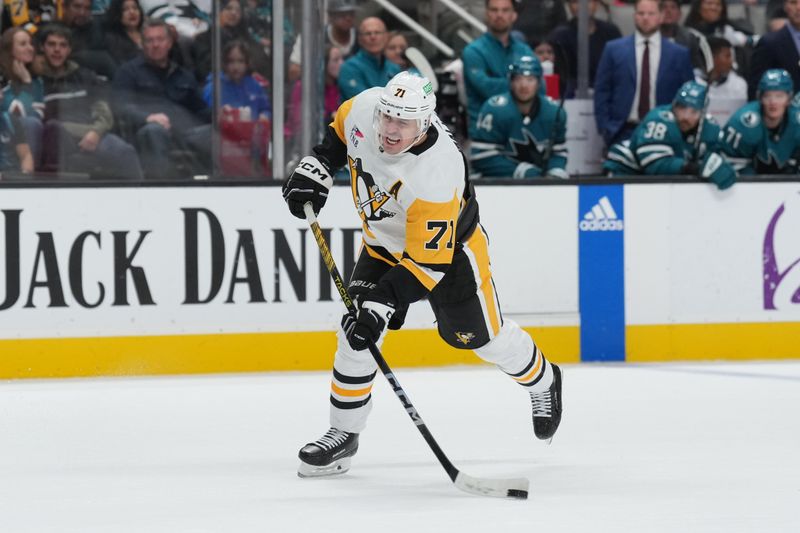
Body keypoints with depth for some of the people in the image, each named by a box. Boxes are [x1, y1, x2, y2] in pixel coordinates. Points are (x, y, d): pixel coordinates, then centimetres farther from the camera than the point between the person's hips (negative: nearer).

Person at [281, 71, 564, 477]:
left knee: (480, 336, 9)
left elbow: (427, 261, -37)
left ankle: (542, 380, 40)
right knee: (355, 333, -8)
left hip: (449, 248, -5)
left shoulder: (436, 176, -41)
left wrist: (382, 307, -42)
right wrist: (316, 169, -7)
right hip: (384, 244, 5)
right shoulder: (365, 107, -25)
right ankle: (344, 434, 4)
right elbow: (342, 128, 3)